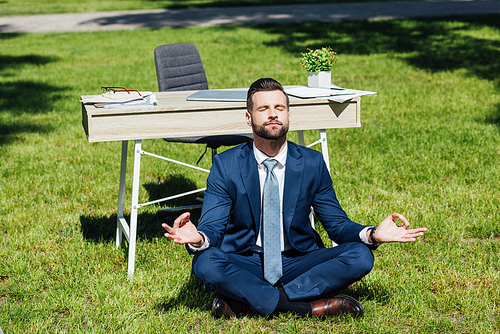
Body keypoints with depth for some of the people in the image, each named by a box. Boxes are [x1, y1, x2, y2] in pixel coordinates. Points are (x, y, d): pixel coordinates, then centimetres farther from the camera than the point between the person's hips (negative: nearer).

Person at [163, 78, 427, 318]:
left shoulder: (312, 163, -1)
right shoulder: (226, 165, -5)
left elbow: (337, 223, 3)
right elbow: (212, 227, -10)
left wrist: (372, 234, -19)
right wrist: (196, 237, -35)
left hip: (297, 264, 2)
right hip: (245, 265, -2)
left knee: (360, 256, -23)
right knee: (205, 262, -32)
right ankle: (307, 306, -28)